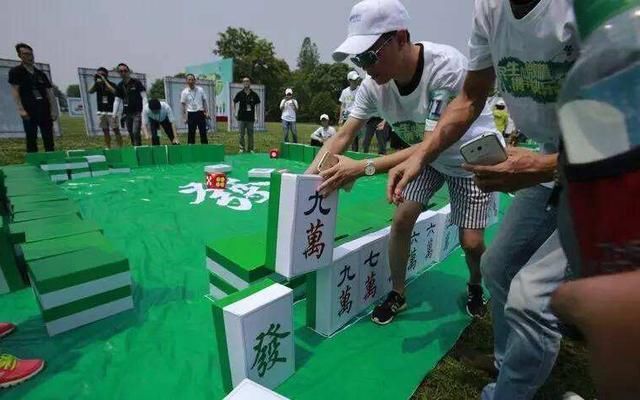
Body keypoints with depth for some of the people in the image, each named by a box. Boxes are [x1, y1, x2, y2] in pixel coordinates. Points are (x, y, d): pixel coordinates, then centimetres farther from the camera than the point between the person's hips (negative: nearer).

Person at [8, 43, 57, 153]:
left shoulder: (41, 74, 16)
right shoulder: (15, 71, 5)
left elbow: (50, 93, 11)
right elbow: (14, 91, -3)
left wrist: (54, 110, 1)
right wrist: (21, 109, -13)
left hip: (45, 110, 3)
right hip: (29, 111, -3)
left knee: (49, 139, 3)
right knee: (31, 138, -2)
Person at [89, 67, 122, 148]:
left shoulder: (111, 84, 0)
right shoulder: (97, 85, 10)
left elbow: (113, 91, -21)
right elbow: (90, 91, -4)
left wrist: (105, 80, -18)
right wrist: (95, 81, -10)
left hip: (111, 111, -4)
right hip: (101, 111, 4)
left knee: (116, 130, -6)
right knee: (105, 131, 7)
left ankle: (120, 147, -5)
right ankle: (107, 148, 12)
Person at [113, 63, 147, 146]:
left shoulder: (136, 83, -1)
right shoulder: (119, 86, 11)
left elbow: (144, 97, -4)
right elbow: (117, 101, 13)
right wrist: (114, 114, 3)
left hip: (137, 112, -5)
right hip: (127, 113, 5)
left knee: (135, 132, -16)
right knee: (131, 134, 7)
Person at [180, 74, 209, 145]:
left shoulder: (200, 90, 4)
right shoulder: (184, 92, 1)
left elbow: (204, 101, 9)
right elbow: (183, 105, 3)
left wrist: (206, 112, 2)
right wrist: (184, 117, -1)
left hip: (200, 113, 1)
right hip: (191, 114, -1)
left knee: (203, 132, 2)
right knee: (191, 133, 2)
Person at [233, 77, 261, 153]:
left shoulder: (254, 94, 1)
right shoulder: (240, 94, 1)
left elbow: (257, 104, 9)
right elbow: (235, 102, 11)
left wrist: (256, 116, 4)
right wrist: (235, 113, 4)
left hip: (250, 118, 0)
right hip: (241, 117, 0)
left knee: (250, 134, 6)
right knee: (241, 134, 3)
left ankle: (251, 149, 15)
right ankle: (242, 148, 13)